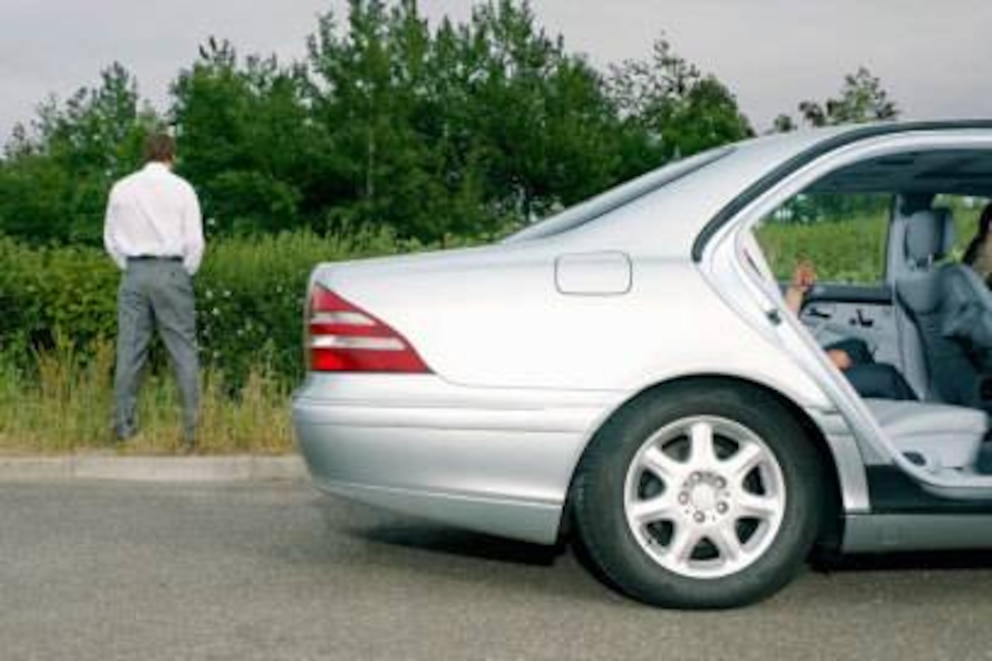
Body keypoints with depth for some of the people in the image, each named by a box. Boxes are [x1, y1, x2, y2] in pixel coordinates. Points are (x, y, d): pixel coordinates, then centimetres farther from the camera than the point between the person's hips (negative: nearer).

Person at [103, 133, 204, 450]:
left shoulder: (122, 188, 7)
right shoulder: (181, 188, -1)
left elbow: (111, 238, 10)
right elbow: (194, 240, -3)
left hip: (134, 273, 3)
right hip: (171, 270, -3)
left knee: (129, 352, 5)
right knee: (183, 351, -1)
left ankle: (123, 426, 6)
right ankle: (191, 427, -4)